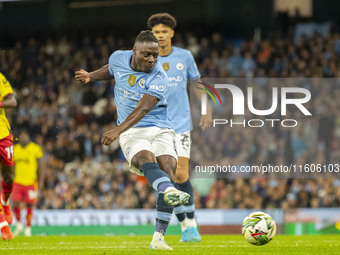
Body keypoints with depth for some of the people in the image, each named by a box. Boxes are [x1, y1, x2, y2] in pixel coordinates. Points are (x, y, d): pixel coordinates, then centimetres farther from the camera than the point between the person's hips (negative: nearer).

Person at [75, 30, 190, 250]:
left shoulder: (159, 78, -14)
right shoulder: (119, 58, 1)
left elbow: (142, 109, -26)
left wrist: (118, 130, -37)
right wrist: (91, 76, 17)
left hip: (160, 130, -1)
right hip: (132, 133, 1)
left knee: (168, 168, -23)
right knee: (147, 158, -32)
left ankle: (158, 238, -20)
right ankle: (169, 192, -66)